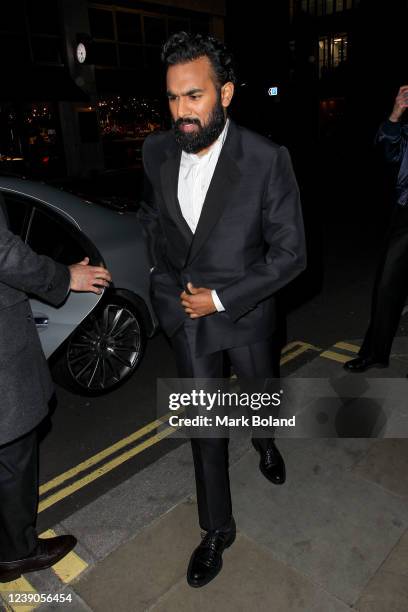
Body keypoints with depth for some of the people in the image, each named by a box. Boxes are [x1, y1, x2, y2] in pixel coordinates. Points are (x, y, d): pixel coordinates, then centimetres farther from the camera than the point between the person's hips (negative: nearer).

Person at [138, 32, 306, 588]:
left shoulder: (267, 160, -20)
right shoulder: (157, 151, -7)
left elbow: (290, 254, -15)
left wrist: (222, 298, -18)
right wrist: (163, 272, 7)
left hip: (247, 313, -2)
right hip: (187, 315, 2)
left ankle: (265, 441, 62)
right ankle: (217, 530, 32)